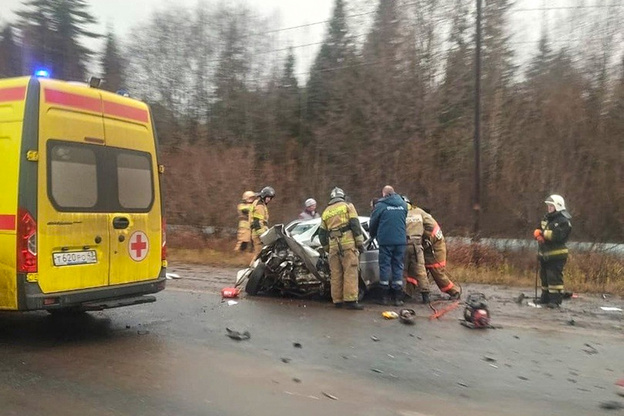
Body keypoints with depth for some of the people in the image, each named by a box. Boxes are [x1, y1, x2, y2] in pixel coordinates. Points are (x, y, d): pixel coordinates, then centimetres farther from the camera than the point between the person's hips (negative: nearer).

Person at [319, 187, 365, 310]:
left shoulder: (326, 212, 20)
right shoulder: (348, 206, 7)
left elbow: (322, 234, 20)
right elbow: (355, 225, -5)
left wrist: (326, 248, 29)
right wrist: (360, 242, -4)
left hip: (333, 246, 4)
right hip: (348, 244, -4)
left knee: (336, 274, 8)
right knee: (350, 272, -7)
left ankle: (337, 300, 10)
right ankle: (350, 300, -13)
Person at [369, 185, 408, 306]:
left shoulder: (380, 205, -3)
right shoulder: (403, 204, 9)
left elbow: (373, 223, 5)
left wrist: (373, 236, 23)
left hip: (385, 241, -3)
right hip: (400, 240, 3)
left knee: (385, 266, 5)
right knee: (398, 266, 8)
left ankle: (385, 297, 7)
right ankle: (398, 297, 8)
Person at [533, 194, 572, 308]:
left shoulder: (563, 221, -12)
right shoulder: (547, 218, 15)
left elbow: (557, 235, -25)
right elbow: (538, 230, 14)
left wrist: (543, 232, -17)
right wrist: (537, 233, -9)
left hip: (556, 256, -9)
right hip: (544, 254, 9)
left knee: (554, 277, -9)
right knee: (544, 277, 15)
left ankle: (555, 300, -5)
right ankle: (545, 297, 26)